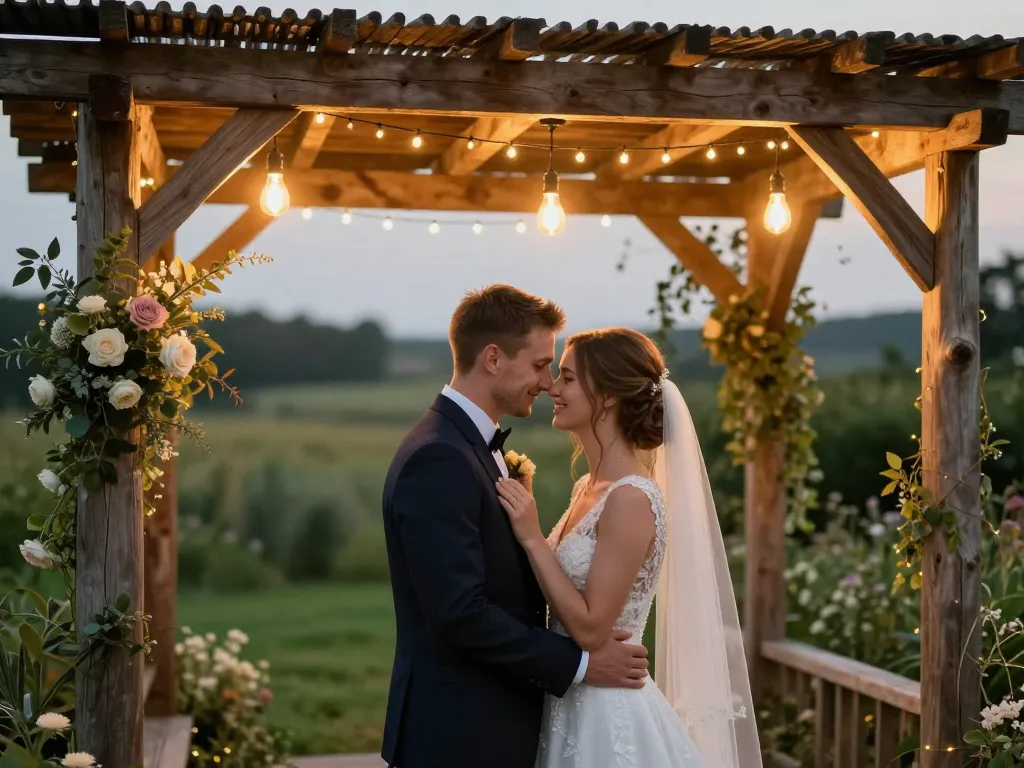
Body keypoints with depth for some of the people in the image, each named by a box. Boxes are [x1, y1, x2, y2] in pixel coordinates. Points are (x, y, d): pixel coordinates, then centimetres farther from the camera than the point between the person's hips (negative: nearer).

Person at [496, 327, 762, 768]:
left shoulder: (631, 499, -20)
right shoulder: (589, 487, 6)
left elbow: (590, 628, -21)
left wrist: (532, 537, -20)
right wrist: (523, 512, 6)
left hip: (606, 717, -9)